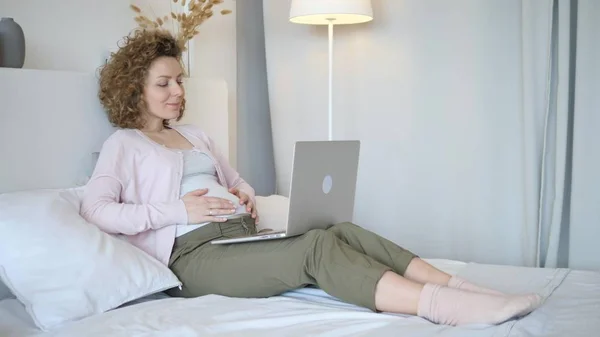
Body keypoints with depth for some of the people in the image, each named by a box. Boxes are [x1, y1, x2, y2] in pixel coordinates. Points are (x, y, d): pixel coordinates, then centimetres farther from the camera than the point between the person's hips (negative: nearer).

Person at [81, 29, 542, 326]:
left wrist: (247, 198, 8)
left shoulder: (194, 134, 26)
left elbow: (237, 181, 33)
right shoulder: (123, 144, 6)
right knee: (318, 247, -31)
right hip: (196, 253, -7)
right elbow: (96, 210, -9)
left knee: (344, 230, -20)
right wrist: (178, 210, -14)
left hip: (242, 235, 7)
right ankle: (447, 308, -45)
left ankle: (460, 288, -33)